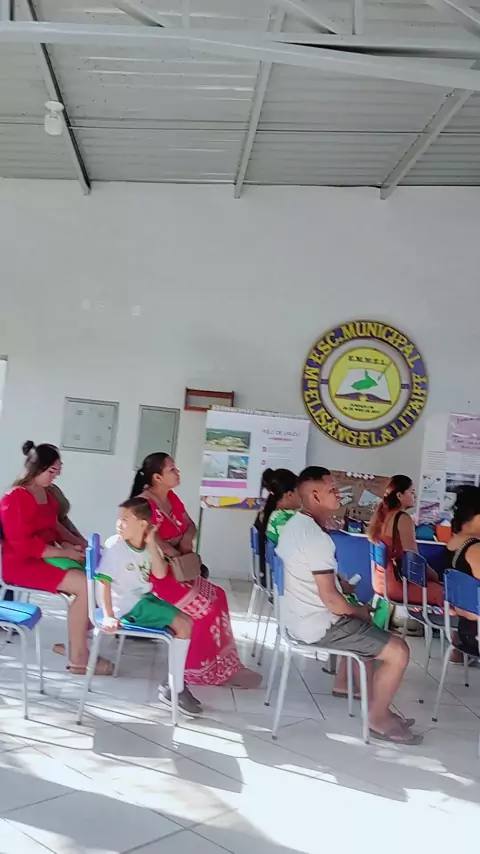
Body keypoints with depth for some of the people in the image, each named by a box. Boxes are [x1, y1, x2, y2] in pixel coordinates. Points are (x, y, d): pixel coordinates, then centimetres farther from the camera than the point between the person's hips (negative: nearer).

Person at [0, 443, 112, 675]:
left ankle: (74, 641, 3)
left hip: (47, 554, 9)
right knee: (85, 585, -24)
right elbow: (24, 546, -23)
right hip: (22, 563, -9)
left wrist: (76, 544, 5)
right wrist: (66, 552, -20)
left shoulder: (44, 492, 8)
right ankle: (78, 658, -13)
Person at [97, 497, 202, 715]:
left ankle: (175, 682, 7)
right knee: (182, 626, -14)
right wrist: (108, 616, -28)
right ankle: (174, 690, -6)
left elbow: (160, 574, -7)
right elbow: (104, 583, -20)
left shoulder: (148, 545, 3)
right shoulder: (114, 545, -16)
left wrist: (152, 544, -13)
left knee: (187, 621, 3)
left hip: (146, 598, 8)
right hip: (129, 605, -8)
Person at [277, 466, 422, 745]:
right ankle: (378, 718, 9)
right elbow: (330, 598, -24)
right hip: (320, 624, -10)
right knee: (398, 651, -7)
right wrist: (360, 612, -7)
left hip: (300, 617, 10)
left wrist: (342, 584, 12)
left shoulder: (295, 524, 6)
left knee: (368, 630, 31)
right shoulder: (317, 538, -26)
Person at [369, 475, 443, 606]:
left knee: (431, 579, 20)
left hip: (381, 580, 9)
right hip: (396, 583, -9)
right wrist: (435, 576, -4)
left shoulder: (381, 514, 7)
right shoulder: (403, 519, -18)